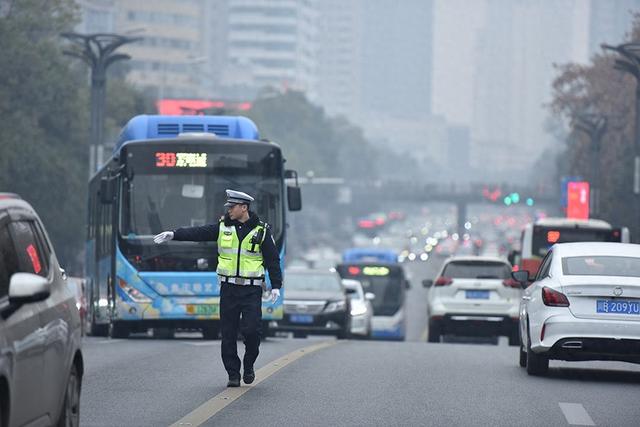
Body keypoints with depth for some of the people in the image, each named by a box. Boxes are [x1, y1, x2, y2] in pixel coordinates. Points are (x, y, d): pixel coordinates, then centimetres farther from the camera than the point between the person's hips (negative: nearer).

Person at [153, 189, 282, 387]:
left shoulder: (261, 231, 1)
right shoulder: (223, 227, 7)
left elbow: (273, 259, 3)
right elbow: (197, 233, -2)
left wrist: (276, 286, -4)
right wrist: (173, 234, -14)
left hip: (251, 290, -3)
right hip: (228, 288, 3)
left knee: (251, 329, -12)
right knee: (228, 334, 0)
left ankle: (249, 365, 13)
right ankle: (233, 374, 9)